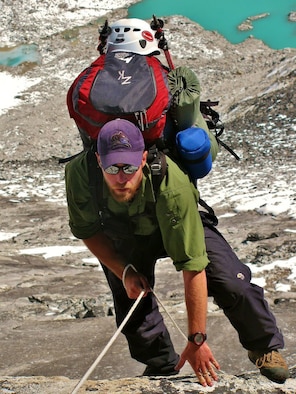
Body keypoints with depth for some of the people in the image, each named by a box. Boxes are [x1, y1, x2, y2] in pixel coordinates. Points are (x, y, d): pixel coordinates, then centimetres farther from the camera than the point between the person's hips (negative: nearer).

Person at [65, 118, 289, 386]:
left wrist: (196, 341, -36)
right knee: (131, 307, -4)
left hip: (182, 225, -2)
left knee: (232, 284, -16)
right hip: (123, 239, 3)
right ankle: (160, 367, 28)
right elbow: (87, 231, -12)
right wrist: (123, 272, -22)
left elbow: (193, 268, -41)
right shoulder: (80, 174, -35)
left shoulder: (171, 187, -45)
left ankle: (263, 347, 14)